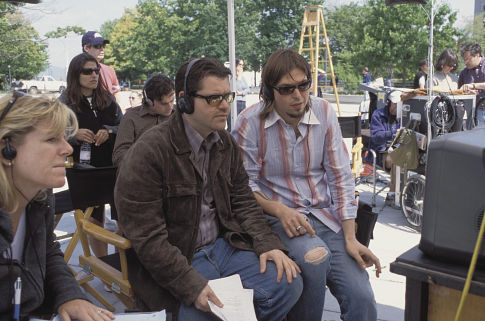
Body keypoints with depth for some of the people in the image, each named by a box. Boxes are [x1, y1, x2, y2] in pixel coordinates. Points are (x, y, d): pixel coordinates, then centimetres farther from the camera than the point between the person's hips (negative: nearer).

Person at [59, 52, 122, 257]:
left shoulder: (107, 98, 8)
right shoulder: (65, 102, -1)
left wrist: (109, 131, -11)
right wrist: (75, 135, -20)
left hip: (113, 166, 2)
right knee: (95, 219, 10)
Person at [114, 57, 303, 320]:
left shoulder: (226, 143, 8)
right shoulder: (148, 152, -16)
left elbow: (243, 200, 12)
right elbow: (147, 237, -19)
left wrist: (268, 243, -4)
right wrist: (192, 286, -25)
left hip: (224, 245, 6)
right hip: (176, 259, -6)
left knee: (288, 284, -11)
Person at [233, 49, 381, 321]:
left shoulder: (324, 112, 1)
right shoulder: (250, 123, -9)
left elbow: (340, 176, 0)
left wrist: (351, 238, -6)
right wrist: (280, 210, -24)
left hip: (326, 215, 3)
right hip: (279, 217, -2)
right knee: (316, 257, -33)